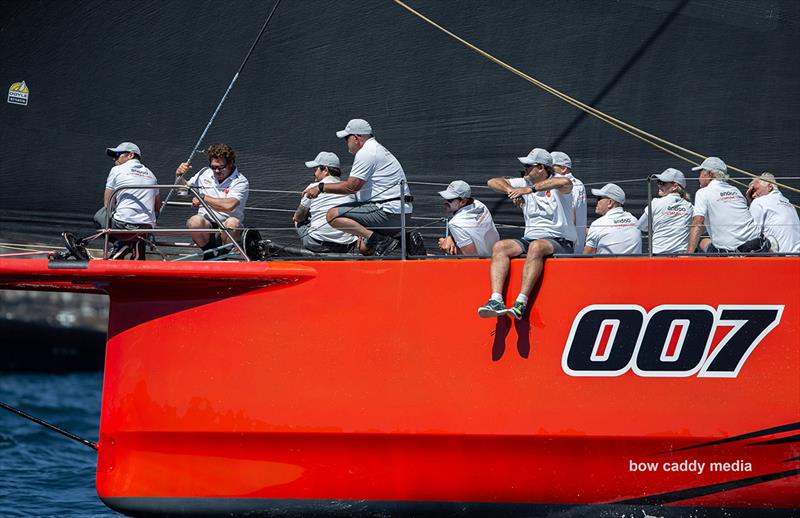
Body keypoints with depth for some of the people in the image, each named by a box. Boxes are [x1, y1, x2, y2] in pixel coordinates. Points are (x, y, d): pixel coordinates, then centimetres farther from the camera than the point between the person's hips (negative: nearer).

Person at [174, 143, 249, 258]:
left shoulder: (241, 182, -8)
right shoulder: (205, 174, 8)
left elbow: (229, 205, -26)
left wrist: (202, 198, -17)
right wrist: (179, 176, 1)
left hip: (226, 231, -2)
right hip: (206, 226, 2)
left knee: (233, 223, -37)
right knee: (195, 221, -32)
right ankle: (208, 254, -6)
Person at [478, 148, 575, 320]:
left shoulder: (557, 187, -3)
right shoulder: (525, 183, 15)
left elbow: (565, 182, -29)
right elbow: (493, 182, 13)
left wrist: (531, 189, -30)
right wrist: (511, 191, -8)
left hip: (559, 242, -6)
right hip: (529, 239, 6)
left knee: (536, 246, -38)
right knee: (499, 247, -19)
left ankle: (521, 303, -45)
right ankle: (496, 300, -34)